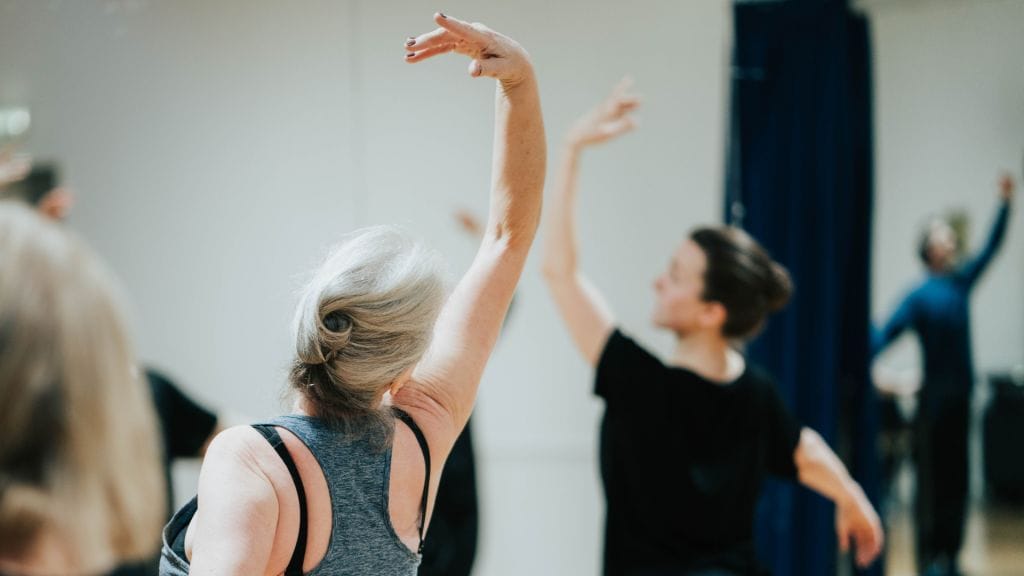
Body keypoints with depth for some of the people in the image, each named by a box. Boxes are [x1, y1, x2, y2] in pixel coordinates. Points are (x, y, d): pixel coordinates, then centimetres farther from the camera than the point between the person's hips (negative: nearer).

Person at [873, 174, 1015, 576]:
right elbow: (889, 332, -21)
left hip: (961, 395, 6)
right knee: (930, 478, -1)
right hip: (934, 397, -6)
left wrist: (1005, 204, 5)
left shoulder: (962, 283, 8)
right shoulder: (920, 295, -9)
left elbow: (992, 247, 11)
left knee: (957, 478, 10)